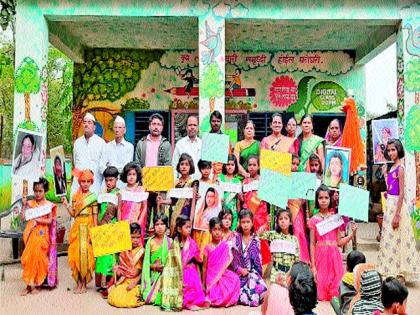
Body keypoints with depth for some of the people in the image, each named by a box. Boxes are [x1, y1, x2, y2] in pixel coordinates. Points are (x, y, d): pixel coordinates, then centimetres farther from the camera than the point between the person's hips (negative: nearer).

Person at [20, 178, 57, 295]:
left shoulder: (49, 205, -1)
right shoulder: (30, 203, 6)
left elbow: (49, 221, -6)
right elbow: (23, 217, -1)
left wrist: (37, 220, -17)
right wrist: (24, 205, -6)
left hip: (42, 234, -2)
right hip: (31, 234, 3)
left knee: (39, 257, -1)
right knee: (28, 258, 0)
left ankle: (37, 284, 11)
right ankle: (29, 284, 10)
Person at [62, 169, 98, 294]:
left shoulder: (93, 197, -2)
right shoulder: (75, 197, 9)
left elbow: (95, 215, -3)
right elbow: (73, 214, 8)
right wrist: (66, 204, -3)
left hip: (88, 228, -4)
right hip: (77, 228, 4)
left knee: (86, 254, -3)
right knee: (76, 254, 4)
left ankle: (84, 283, 9)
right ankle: (78, 282, 14)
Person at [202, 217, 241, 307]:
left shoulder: (225, 245, 0)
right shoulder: (208, 247, -3)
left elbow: (230, 259, -3)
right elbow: (204, 267, 2)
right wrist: (203, 284, 4)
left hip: (223, 275, 2)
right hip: (211, 276, -2)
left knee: (235, 279, -25)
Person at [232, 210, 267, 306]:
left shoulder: (256, 240, 6)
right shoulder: (236, 238, 4)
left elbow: (258, 259, 3)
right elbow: (232, 257, 2)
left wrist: (252, 272, -10)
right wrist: (240, 270, -10)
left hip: (253, 272, 1)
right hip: (239, 272, -1)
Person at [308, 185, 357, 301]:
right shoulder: (314, 220, 1)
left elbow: (339, 242, 9)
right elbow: (312, 244, 0)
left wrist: (352, 233, -3)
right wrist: (313, 266, -3)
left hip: (334, 255, 2)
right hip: (321, 255, -2)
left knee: (335, 285, 1)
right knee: (321, 285, -2)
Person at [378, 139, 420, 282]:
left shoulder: (400, 168, -13)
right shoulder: (392, 167, 11)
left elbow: (401, 193, -17)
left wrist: (397, 215, -19)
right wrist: (385, 174, 11)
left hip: (396, 204, -9)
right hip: (390, 204, 9)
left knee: (395, 239, -2)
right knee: (389, 238, 14)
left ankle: (398, 272, 9)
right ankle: (391, 270, 23)